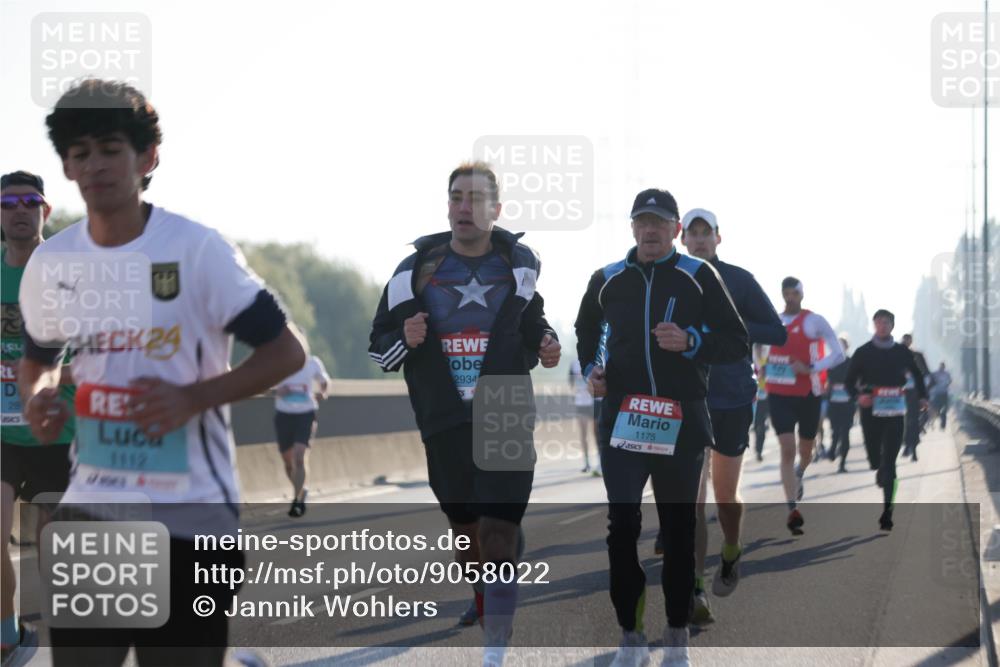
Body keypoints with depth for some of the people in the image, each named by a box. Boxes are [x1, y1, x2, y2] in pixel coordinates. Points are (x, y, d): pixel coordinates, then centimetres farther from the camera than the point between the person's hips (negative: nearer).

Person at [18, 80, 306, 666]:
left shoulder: (198, 249, -10)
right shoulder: (50, 263, 4)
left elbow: (285, 351, -7)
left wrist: (194, 397, -20)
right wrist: (38, 395, -3)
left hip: (192, 510, -4)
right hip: (91, 507, 4)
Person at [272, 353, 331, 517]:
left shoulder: (312, 363, -1)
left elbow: (324, 381, 18)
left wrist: (321, 393, -4)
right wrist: (276, 391, -17)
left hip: (305, 415, -2)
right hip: (283, 416, 2)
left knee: (299, 458, -19)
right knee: (288, 462, 11)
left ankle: (297, 500, -18)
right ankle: (300, 492, 36)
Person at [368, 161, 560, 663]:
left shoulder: (520, 264, 6)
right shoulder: (416, 270, 3)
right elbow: (379, 348, 9)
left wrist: (545, 346, 3)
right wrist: (406, 340, -12)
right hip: (445, 426, 2)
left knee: (498, 536, -12)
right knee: (465, 535, 9)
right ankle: (489, 623, 31)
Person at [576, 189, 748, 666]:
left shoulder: (699, 276, 1)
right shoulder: (607, 279, 8)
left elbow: (737, 343, 0)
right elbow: (586, 329, 27)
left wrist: (690, 342, -16)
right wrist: (590, 368, 9)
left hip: (681, 422, -1)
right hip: (621, 419, 1)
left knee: (679, 529, 7)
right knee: (622, 527, -7)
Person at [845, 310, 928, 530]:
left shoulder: (902, 352, 7)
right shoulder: (863, 352, 3)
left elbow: (917, 375, 24)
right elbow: (850, 380, 3)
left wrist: (922, 397, 15)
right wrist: (858, 396, -15)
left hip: (895, 412, 0)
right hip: (871, 411, 0)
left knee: (889, 461, -8)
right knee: (874, 454, 9)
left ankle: (886, 512, -10)